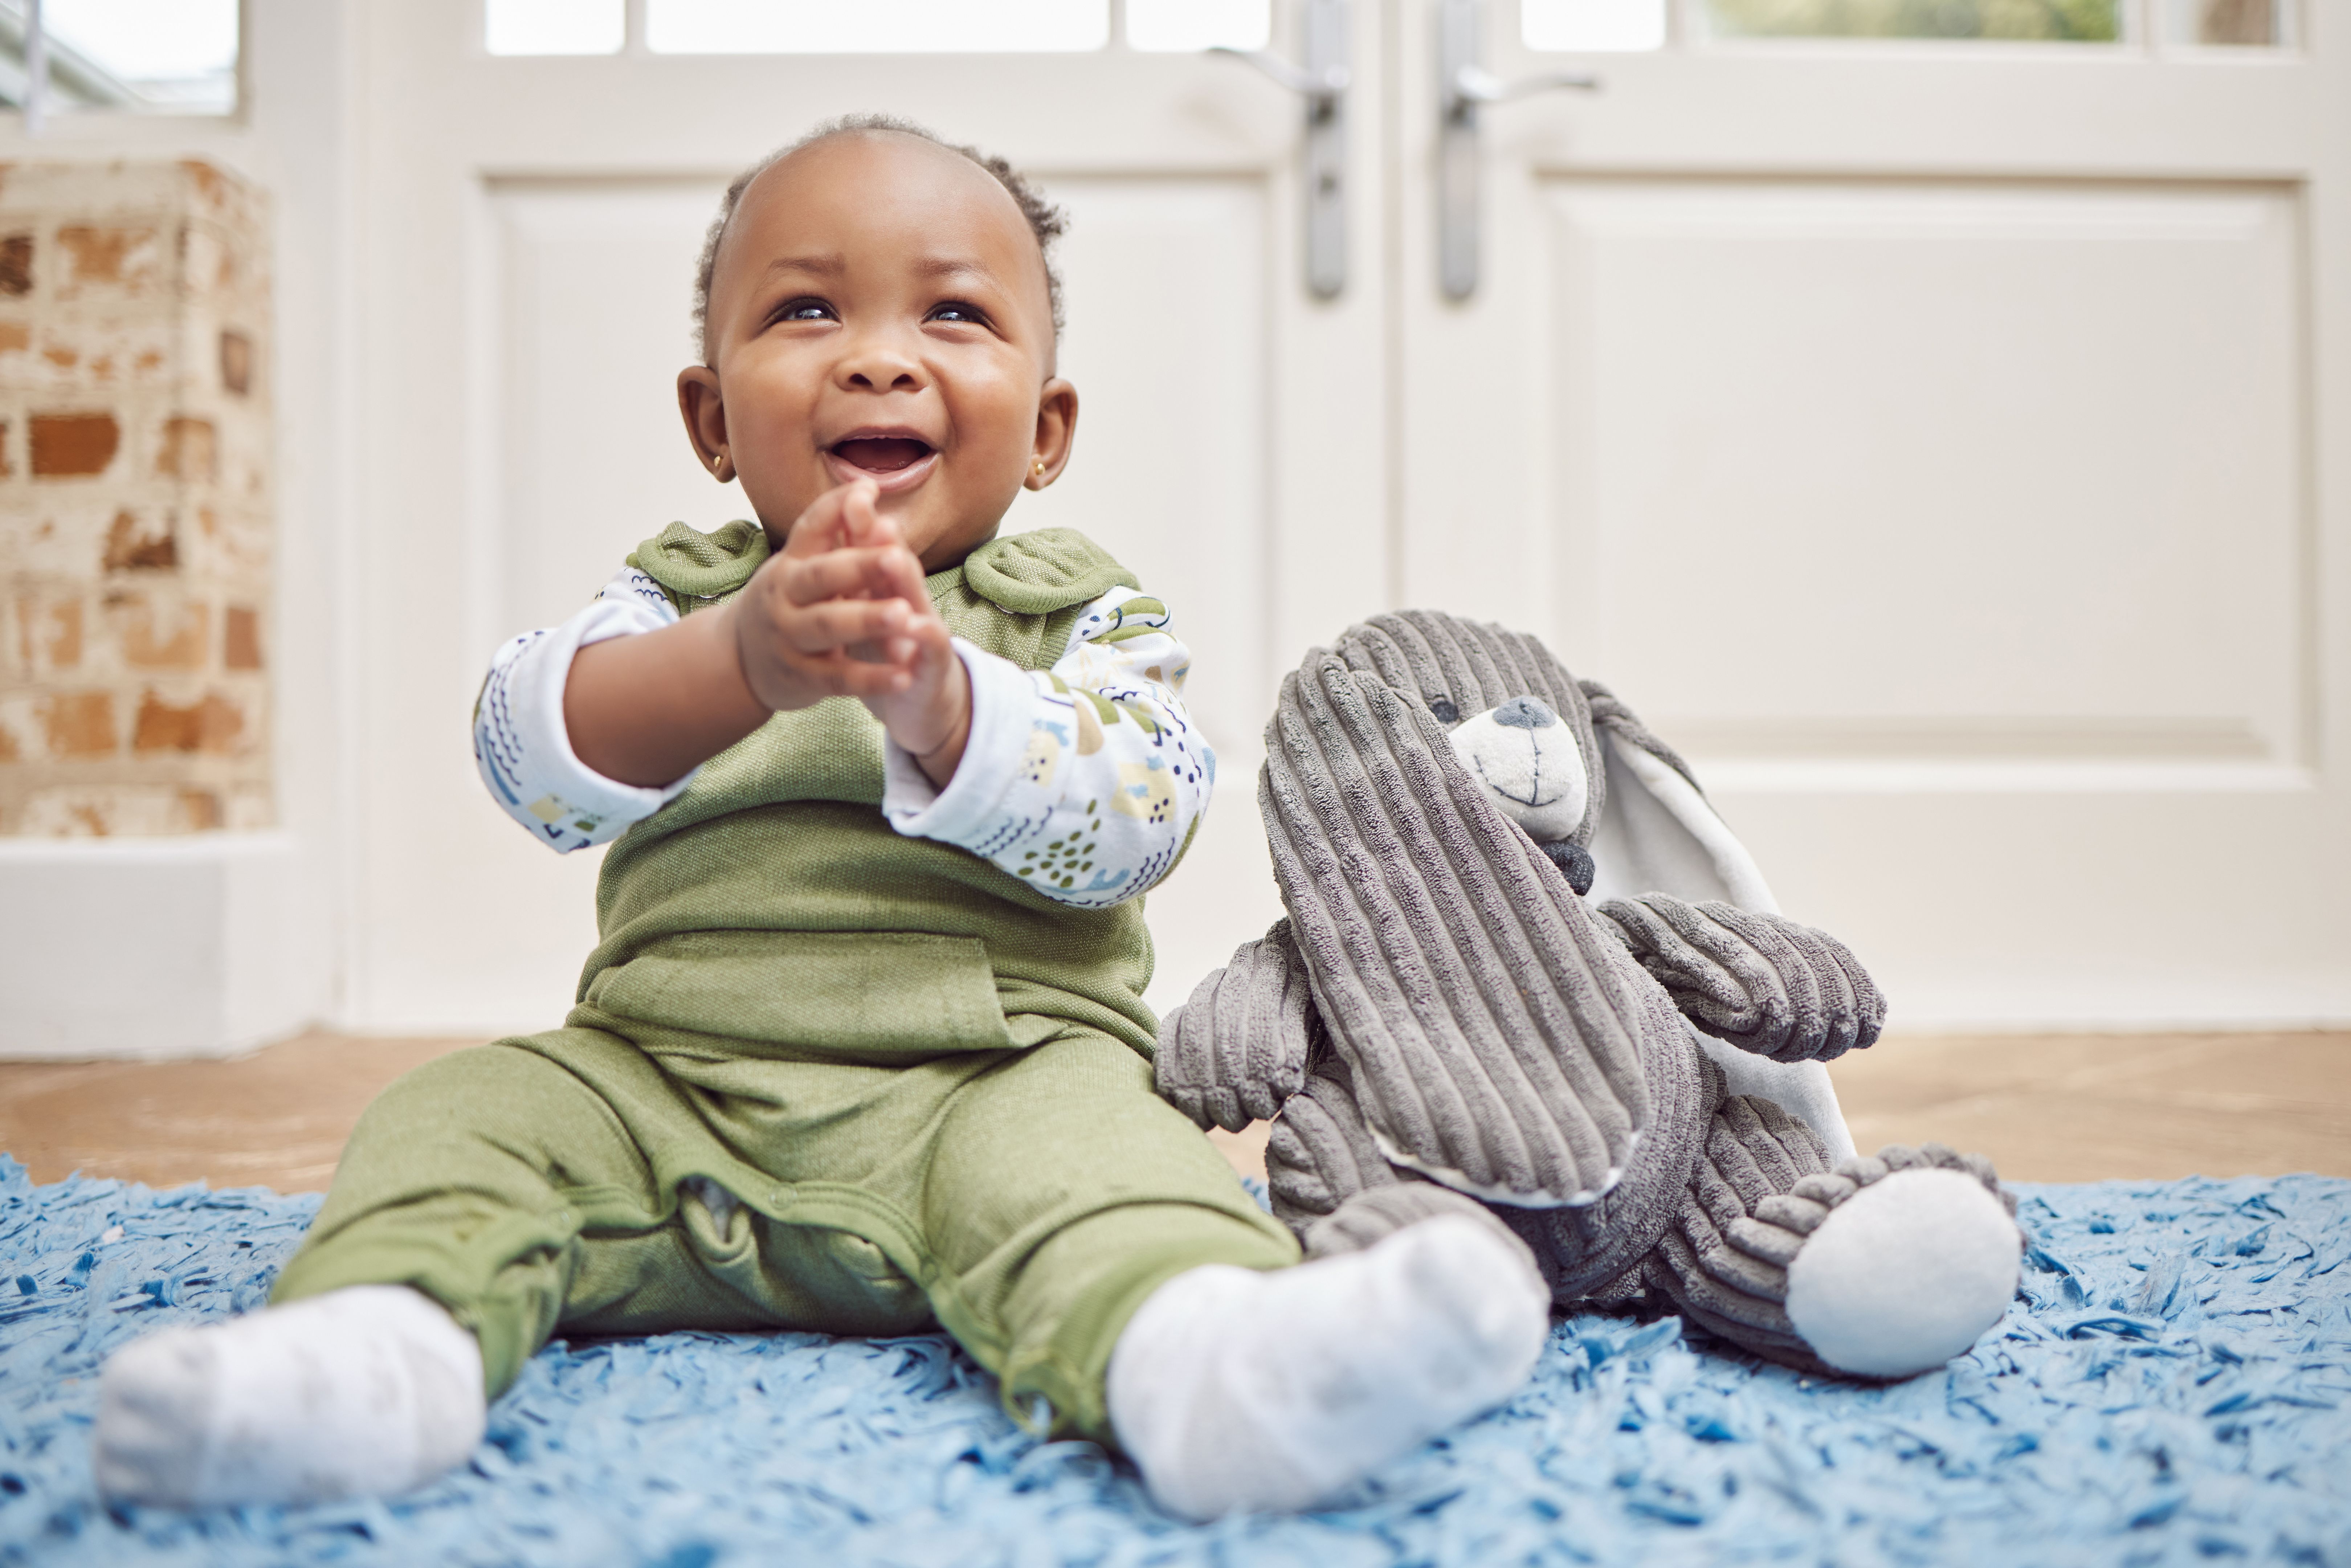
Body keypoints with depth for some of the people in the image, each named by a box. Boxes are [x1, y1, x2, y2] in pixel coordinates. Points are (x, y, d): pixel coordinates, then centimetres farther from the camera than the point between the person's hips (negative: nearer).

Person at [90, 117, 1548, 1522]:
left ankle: (1194, 1351, -58)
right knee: (467, 1108, -14)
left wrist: (939, 702, -31)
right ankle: (392, 1340, -38)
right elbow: (532, 754, -10)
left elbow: (1136, 821, -12)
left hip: (988, 1081, -3)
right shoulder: (683, 594, 11)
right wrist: (745, 661, -31)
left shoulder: (1085, 612, 7)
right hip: (664, 1086, 4)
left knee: (1077, 1133, -32)